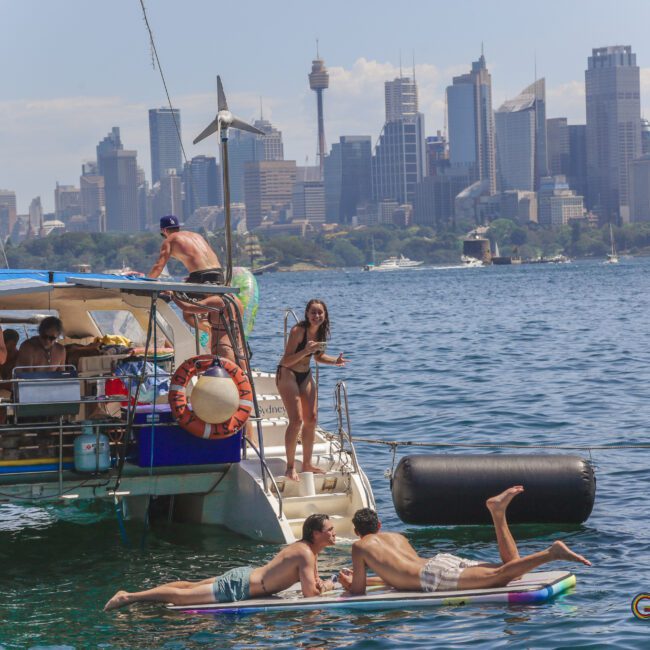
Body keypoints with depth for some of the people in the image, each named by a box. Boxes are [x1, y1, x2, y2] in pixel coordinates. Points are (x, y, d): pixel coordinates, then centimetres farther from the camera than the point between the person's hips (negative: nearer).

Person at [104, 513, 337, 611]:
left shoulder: (304, 547, 11)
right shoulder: (306, 554, -20)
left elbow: (314, 581, 25)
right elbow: (309, 592, -27)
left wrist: (319, 584, 3)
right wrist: (327, 586, -7)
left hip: (243, 575, 9)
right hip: (239, 588, -9)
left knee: (191, 586, 17)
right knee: (181, 596, -8)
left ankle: (131, 594, 21)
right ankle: (129, 597, -8)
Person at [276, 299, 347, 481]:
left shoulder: (321, 332, 0)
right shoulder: (298, 331, -23)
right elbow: (287, 360, -23)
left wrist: (335, 361, -2)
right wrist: (305, 351, -37)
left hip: (305, 375, 8)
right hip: (287, 374, -8)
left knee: (312, 419, 7)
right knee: (296, 420, -15)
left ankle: (307, 464, 18)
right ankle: (290, 467, -10)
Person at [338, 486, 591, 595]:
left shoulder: (359, 547, 14)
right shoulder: (397, 537, 35)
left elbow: (358, 591, 11)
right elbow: (400, 573, 47)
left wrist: (348, 583, 35)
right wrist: (362, 578, 54)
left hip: (435, 576, -7)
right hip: (444, 560, 7)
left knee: (499, 575, -22)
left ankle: (552, 552, -38)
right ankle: (498, 512, -7)